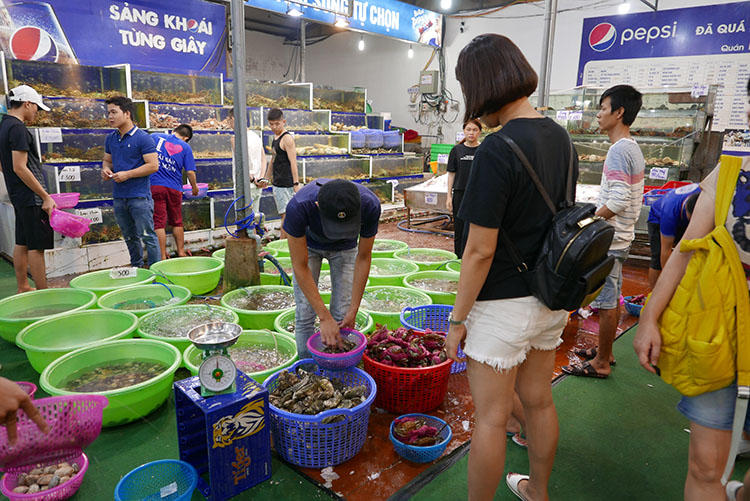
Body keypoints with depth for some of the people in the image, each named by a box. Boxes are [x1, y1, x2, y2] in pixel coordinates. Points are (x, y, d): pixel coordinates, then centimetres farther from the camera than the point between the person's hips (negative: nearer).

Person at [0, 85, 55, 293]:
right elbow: (20, 168, -21)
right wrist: (46, 197, -19)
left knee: (22, 243, 15)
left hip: (18, 196, 10)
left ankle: (23, 288, 24)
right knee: (37, 246, -6)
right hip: (30, 198, -10)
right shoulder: (17, 128, -15)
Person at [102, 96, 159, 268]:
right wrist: (106, 169, 1)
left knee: (147, 236, -4)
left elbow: (153, 165, -13)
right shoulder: (110, 139, 12)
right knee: (130, 238, 16)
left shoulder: (143, 138, -8)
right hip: (119, 197, 7)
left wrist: (127, 174, -15)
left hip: (139, 197, -7)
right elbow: (107, 160, 25)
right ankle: (136, 269, 28)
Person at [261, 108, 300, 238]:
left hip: (286, 183, -10)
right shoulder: (276, 137, 15)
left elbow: (293, 162, -18)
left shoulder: (287, 138, -12)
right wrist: (266, 177, 30)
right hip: (277, 183, 10)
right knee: (284, 214, 13)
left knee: (285, 214, -8)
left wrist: (296, 183, -22)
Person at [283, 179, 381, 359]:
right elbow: (300, 268, -31)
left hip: (345, 248, 1)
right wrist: (325, 318, -32)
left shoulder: (370, 205, -37)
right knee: (305, 315, -4)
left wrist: (353, 311, -21)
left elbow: (363, 258, -21)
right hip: (308, 245, -1)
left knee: (342, 315, -3)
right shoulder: (298, 207, -42)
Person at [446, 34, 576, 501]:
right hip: (550, 299, 8)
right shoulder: (561, 138, 3)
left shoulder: (496, 151, -22)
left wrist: (457, 318, -11)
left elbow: (481, 249, -22)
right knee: (539, 401, 24)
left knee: (491, 419, 9)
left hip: (503, 303, -8)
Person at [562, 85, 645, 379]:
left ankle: (601, 363, 11)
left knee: (605, 303, 0)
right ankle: (605, 352, 32)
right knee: (612, 299, 18)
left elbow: (618, 201, -26)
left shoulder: (618, 150, -18)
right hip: (620, 236, 10)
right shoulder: (634, 148, 13)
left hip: (608, 239, -10)